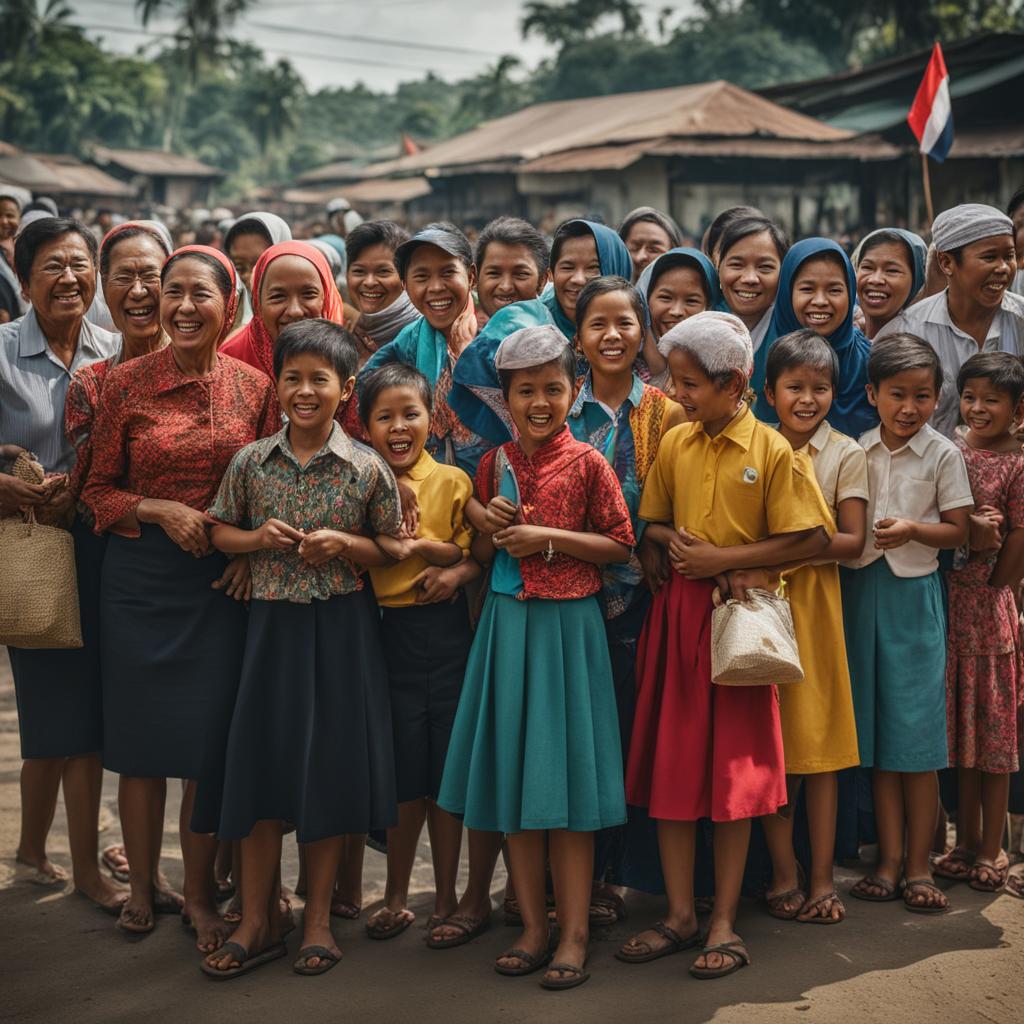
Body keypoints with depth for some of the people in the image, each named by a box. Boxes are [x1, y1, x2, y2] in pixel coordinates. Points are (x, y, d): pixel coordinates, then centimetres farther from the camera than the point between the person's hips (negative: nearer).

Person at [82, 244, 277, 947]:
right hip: (141, 576, 0)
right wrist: (160, 510, -14)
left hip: (224, 579, 1)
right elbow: (99, 489, 2)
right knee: (141, 737, 6)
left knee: (210, 739, 3)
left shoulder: (254, 387, 2)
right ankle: (141, 885, 24)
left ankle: (200, 892, 19)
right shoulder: (126, 382, -1)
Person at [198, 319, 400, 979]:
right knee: (261, 760, 4)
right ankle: (259, 920, 17)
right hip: (272, 621, 2)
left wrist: (344, 543, -16)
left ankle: (319, 918, 19)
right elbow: (220, 532, 11)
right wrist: (258, 537, -9)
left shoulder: (368, 468, -5)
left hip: (342, 627, -2)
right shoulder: (251, 461, 1)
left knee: (331, 764, 4)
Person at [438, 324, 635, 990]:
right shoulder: (494, 464, 8)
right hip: (507, 623, 4)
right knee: (512, 778, 7)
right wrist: (492, 528, -5)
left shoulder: (587, 463, -4)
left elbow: (621, 544, -4)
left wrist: (548, 538, -14)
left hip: (567, 626, -4)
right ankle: (534, 928, 18)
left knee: (567, 778, -2)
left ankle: (574, 935, 7)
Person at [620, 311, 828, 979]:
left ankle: (725, 921, 13)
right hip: (677, 612, 4)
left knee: (735, 768, 3)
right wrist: (681, 548, -8)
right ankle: (681, 915, 16)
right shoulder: (674, 445, 6)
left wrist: (721, 558, -13)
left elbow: (809, 540, -10)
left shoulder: (771, 450, -7)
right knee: (670, 763, 5)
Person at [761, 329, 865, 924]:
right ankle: (784, 873, 13)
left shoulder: (846, 455, 0)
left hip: (815, 604, -2)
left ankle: (822, 877, 9)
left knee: (820, 739, 1)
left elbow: (853, 542, -6)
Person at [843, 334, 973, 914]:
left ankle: (919, 866, 8)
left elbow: (959, 531, -1)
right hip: (862, 589, 3)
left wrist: (913, 529, -17)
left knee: (918, 733, -2)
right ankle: (890, 861, 14)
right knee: (877, 733, 6)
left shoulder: (943, 455, -2)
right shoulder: (857, 452, 6)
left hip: (914, 594, -3)